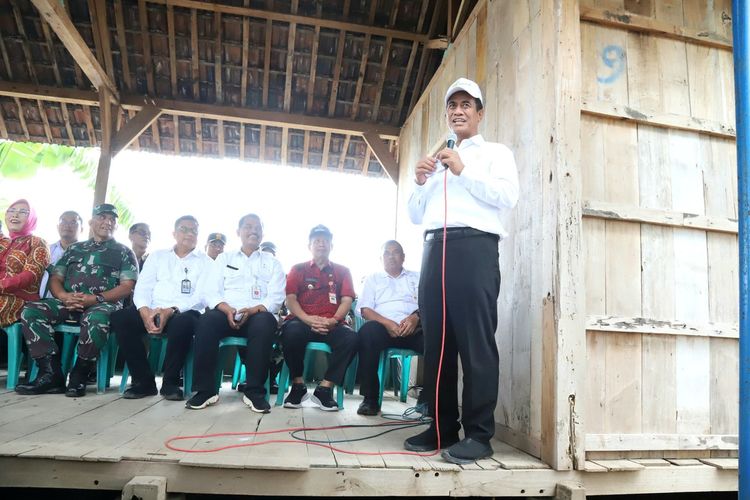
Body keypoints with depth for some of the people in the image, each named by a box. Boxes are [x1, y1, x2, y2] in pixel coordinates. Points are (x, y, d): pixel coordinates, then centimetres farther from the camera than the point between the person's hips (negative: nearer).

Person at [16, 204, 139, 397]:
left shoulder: (124, 252, 11)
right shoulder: (75, 248, 23)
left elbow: (127, 286, -1)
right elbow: (55, 278, 16)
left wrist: (96, 298, -16)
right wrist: (64, 296, -8)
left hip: (103, 304, -4)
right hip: (69, 304, 5)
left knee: (96, 319, -39)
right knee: (30, 311, -20)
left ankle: (79, 376, -22)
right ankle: (51, 374, -21)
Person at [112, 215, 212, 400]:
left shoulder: (205, 262, 10)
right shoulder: (157, 256, 19)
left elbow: (201, 296, -4)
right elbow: (142, 288, 7)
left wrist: (171, 311, -21)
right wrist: (146, 312, -15)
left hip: (183, 313, -3)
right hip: (152, 311, 3)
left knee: (184, 323, -37)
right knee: (119, 318, -24)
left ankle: (170, 382, -17)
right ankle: (144, 380, -13)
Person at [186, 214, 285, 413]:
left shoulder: (272, 262, 16)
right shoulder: (224, 258, 19)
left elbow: (276, 297, 2)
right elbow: (212, 293, 7)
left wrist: (254, 310, -18)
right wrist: (227, 309, -15)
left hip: (258, 316, -1)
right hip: (227, 314, 1)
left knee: (265, 322, -36)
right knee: (207, 320, -32)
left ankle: (254, 391, -30)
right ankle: (206, 389, -23)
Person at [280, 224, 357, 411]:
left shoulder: (342, 271, 19)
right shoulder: (298, 269, 18)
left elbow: (347, 300, 6)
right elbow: (290, 299, 4)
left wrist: (333, 320, -16)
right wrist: (307, 319, -16)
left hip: (332, 325, 1)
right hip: (302, 321, 0)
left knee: (351, 337, -32)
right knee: (291, 332, -36)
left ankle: (325, 388, -21)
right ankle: (298, 385, -14)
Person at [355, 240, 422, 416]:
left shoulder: (417, 277, 25)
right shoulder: (373, 279, 22)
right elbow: (365, 309, 7)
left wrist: (416, 317, -15)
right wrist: (388, 323, -12)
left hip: (414, 328, 1)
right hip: (384, 328, -1)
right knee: (368, 331, -35)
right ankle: (370, 398, -28)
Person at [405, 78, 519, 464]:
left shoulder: (495, 153, 13)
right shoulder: (436, 160, 28)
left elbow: (507, 197, -5)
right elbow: (415, 215, 24)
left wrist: (463, 172, -7)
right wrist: (419, 182, 7)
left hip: (474, 247, -5)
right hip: (434, 249, 6)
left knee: (475, 341, -8)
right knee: (436, 341, 4)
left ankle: (479, 434, -3)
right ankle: (443, 427, 12)